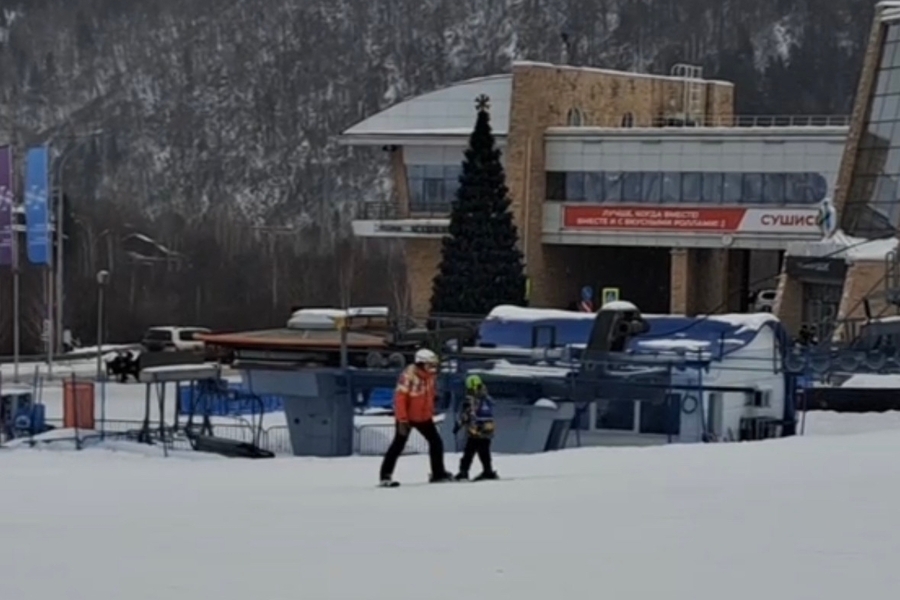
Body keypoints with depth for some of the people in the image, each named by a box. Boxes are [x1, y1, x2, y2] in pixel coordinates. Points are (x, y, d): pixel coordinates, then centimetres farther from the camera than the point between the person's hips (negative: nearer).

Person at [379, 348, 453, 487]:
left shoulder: (431, 376, -1)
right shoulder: (408, 376, -26)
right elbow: (400, 398, -25)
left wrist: (430, 413, 15)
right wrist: (402, 420, -26)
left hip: (424, 417, 7)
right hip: (407, 417, -7)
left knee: (436, 442, 9)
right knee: (398, 445, -5)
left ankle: (438, 473, 20)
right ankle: (386, 475, 1)